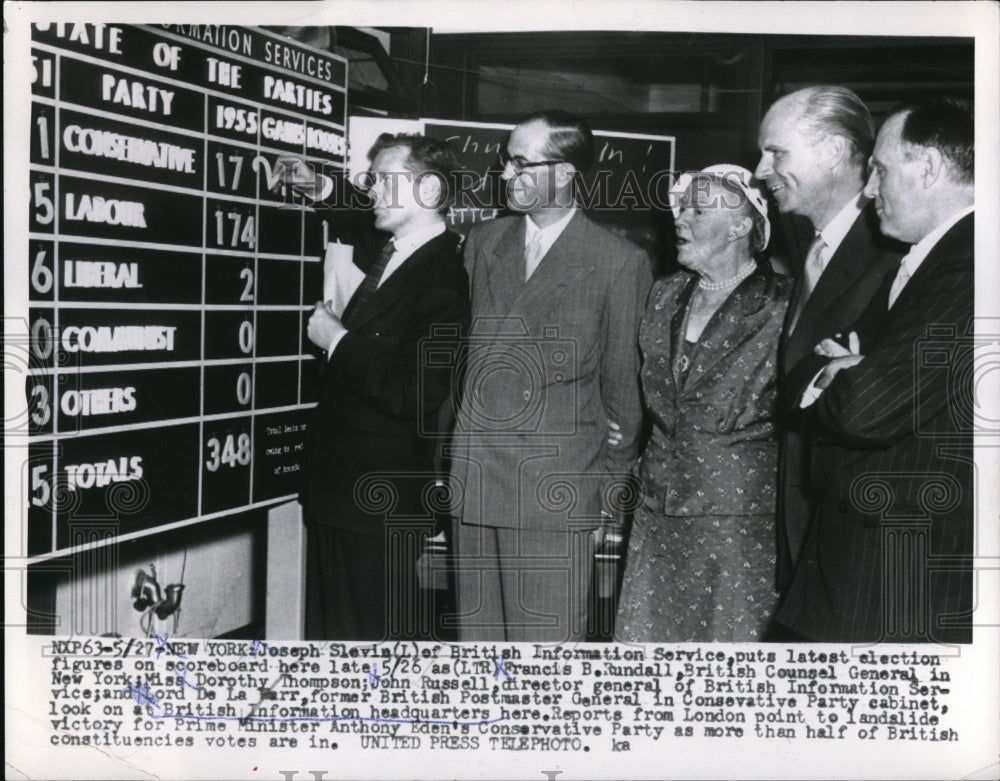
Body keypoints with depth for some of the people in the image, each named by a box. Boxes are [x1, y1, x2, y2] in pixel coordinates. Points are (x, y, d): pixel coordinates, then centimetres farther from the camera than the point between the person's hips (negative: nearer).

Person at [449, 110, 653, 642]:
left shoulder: (618, 263, -3)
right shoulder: (482, 243, 12)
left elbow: (623, 388, 2)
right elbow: (460, 351, 14)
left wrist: (611, 496, 3)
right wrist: (445, 460, 8)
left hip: (556, 495, -4)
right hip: (472, 485, 4)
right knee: (477, 641, 11)